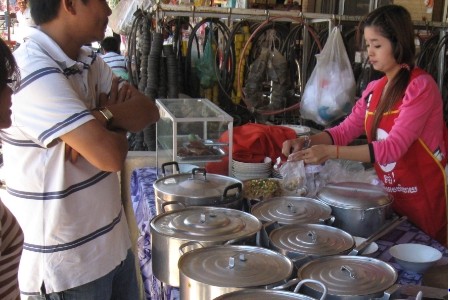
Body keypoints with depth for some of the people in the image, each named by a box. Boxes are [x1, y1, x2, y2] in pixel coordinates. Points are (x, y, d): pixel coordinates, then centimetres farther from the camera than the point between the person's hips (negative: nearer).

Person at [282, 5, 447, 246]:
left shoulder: (420, 86, -17)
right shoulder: (374, 89, 5)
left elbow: (393, 147, -26)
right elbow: (345, 130, 3)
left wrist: (331, 152, -34)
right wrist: (306, 142, -15)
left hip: (427, 198, -6)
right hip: (392, 196, 6)